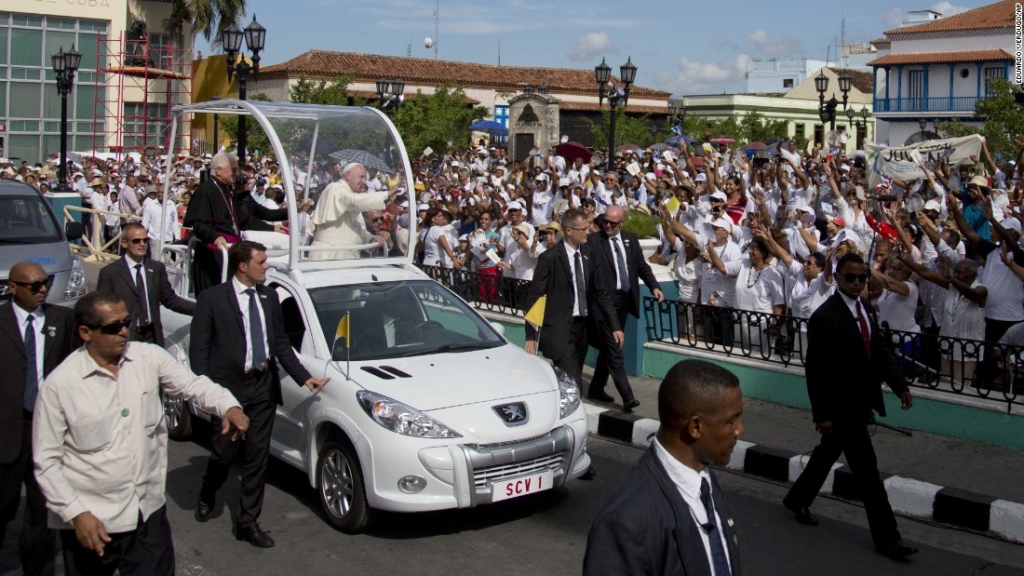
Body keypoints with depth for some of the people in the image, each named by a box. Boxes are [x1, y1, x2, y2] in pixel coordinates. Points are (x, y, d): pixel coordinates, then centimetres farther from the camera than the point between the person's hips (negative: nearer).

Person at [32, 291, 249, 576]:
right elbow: (46, 462, -8)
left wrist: (228, 406, -23)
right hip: (91, 520, -3)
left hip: (150, 510, 3)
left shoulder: (149, 358, -3)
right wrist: (76, 513, -16)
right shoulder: (59, 385, -12)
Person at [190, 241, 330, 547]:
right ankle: (206, 496, 38)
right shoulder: (212, 299, -8)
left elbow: (281, 344, 12)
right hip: (227, 387, -4)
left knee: (257, 457, 7)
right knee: (224, 453, 6)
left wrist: (304, 377, 5)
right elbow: (198, 350, -7)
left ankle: (247, 522, 17)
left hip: (263, 387, 4)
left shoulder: (269, 297, 8)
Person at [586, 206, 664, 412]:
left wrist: (654, 286, -3)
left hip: (625, 300, 6)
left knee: (609, 348, 16)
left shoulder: (630, 239, 9)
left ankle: (596, 388, 29)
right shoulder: (593, 240, -7)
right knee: (614, 351, -7)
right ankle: (627, 397, -8)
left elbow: (642, 266, 11)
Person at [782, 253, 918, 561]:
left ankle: (797, 499, 41)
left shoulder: (865, 308, 6)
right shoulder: (825, 317, -19)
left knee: (828, 454, 22)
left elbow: (880, 350, 13)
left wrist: (899, 384, 5)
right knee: (866, 469, -3)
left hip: (861, 402, 8)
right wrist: (822, 414, -17)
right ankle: (886, 537, 6)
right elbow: (817, 369, -18)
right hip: (842, 405, -8)